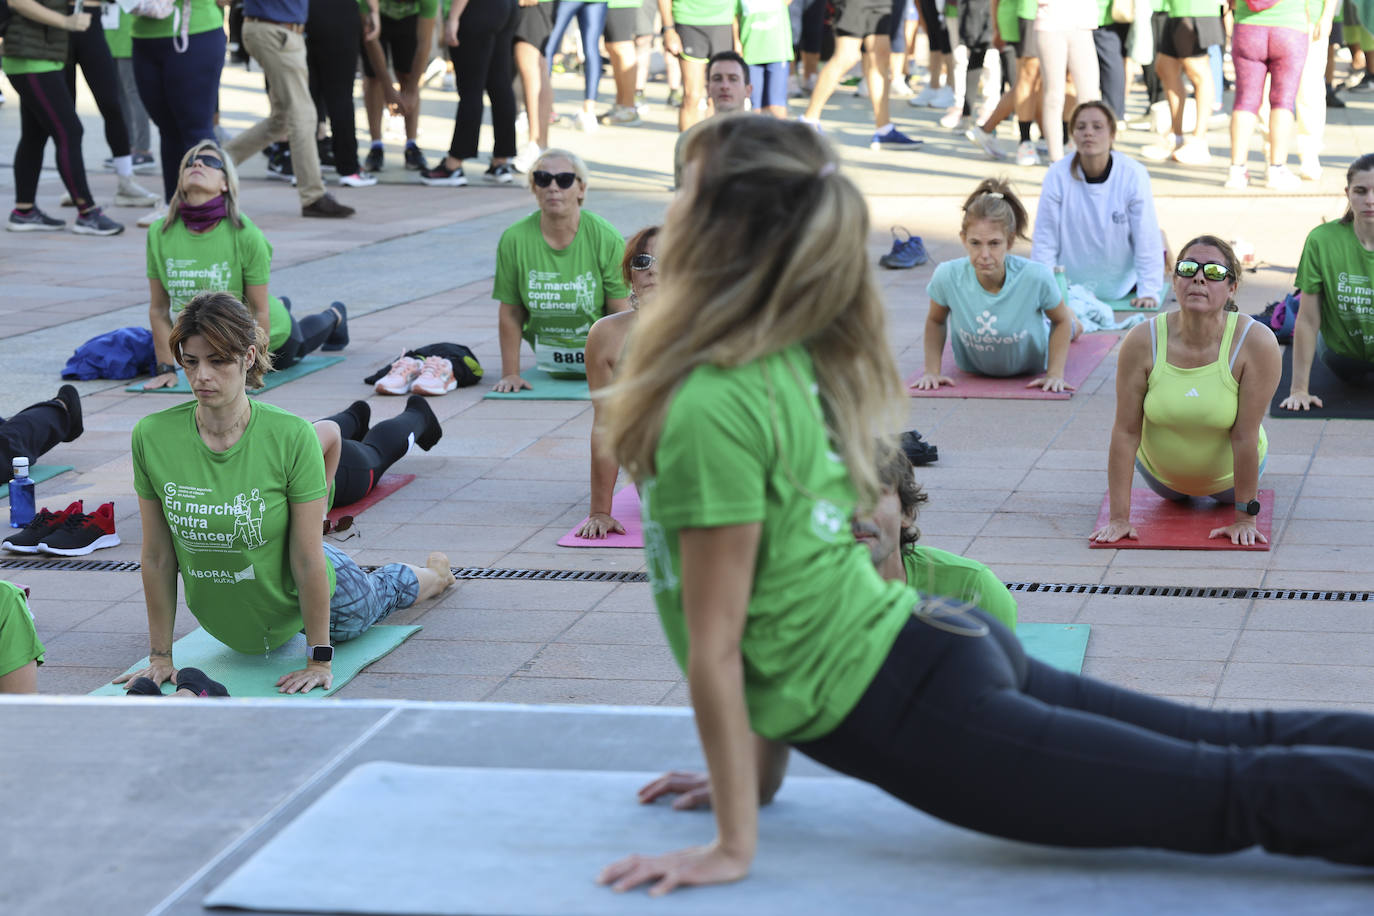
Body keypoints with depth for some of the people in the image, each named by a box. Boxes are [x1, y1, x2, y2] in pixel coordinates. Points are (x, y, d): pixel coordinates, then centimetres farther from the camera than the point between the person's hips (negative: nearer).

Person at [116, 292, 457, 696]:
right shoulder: (152, 436, -26)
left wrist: (319, 659, -20)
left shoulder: (291, 437, -33)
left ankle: (435, 572, 64)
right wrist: (161, 656, -10)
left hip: (303, 596, -2)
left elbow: (308, 560, -25)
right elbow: (157, 557, -15)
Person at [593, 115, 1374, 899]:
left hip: (912, 712, -9)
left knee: (1245, 797, -4)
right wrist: (759, 772, 21)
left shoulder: (714, 407, -19)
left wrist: (734, 845, -10)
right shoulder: (790, 363, 8)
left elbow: (715, 644, -16)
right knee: (1244, 745, 14)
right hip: (937, 651, 9)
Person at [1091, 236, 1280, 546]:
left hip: (1228, 476, -1)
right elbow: (1126, 431, -25)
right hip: (1163, 475, 1)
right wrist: (1119, 518, -24)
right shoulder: (1141, 342, -30)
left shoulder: (1257, 343, -34)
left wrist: (1244, 519, -24)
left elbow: (1245, 436, -30)